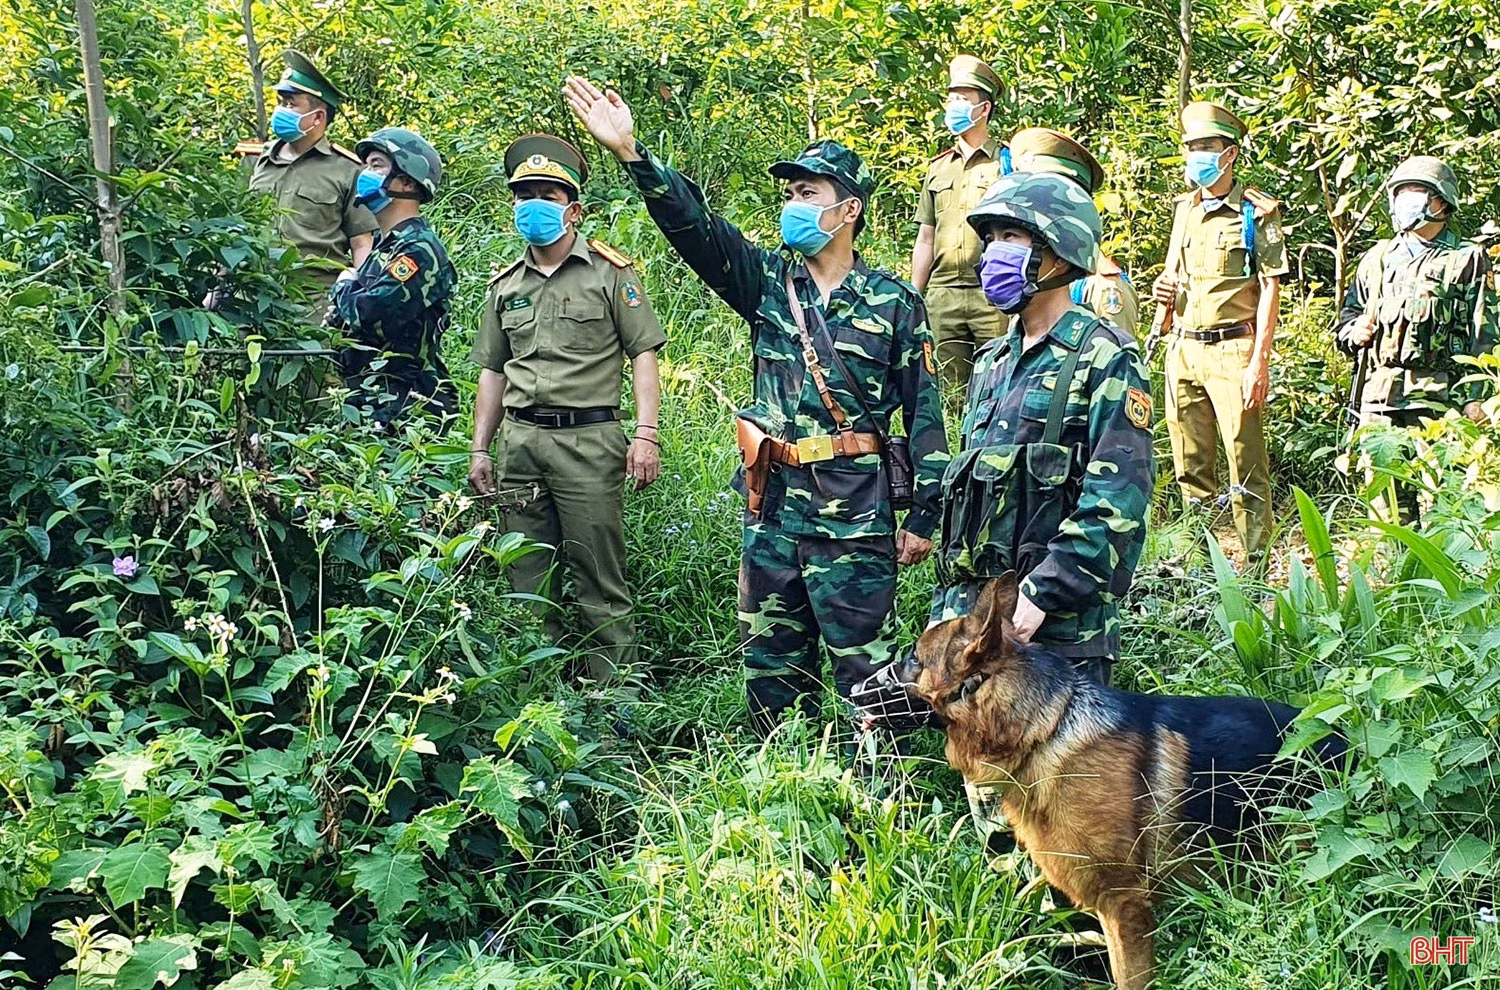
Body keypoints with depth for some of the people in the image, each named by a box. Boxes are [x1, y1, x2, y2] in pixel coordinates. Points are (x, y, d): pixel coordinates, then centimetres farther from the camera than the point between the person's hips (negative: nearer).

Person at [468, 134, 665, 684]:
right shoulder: (506, 285, 17)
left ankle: (620, 695, 0)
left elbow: (643, 355, -1)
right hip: (519, 442, 5)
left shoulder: (609, 272, 2)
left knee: (600, 582, -5)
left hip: (588, 439, -5)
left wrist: (646, 434, -11)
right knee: (529, 582, 9)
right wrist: (480, 448, 15)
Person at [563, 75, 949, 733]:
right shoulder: (768, 284, 7)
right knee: (772, 668, 13)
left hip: (856, 517, -4)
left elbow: (925, 412, 1)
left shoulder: (895, 304, 0)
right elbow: (693, 225, -6)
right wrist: (631, 153, -20)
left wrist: (923, 516, -2)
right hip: (771, 509, 4)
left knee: (868, 671, 0)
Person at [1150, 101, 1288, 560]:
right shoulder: (1184, 209, 16)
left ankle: (1256, 560, 0)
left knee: (1245, 464, -5)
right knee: (1190, 466, 10)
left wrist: (1259, 362, -14)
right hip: (1181, 349, 6)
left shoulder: (1256, 212, -4)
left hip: (1231, 350, -6)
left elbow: (1269, 289, -7)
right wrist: (1164, 288, 3)